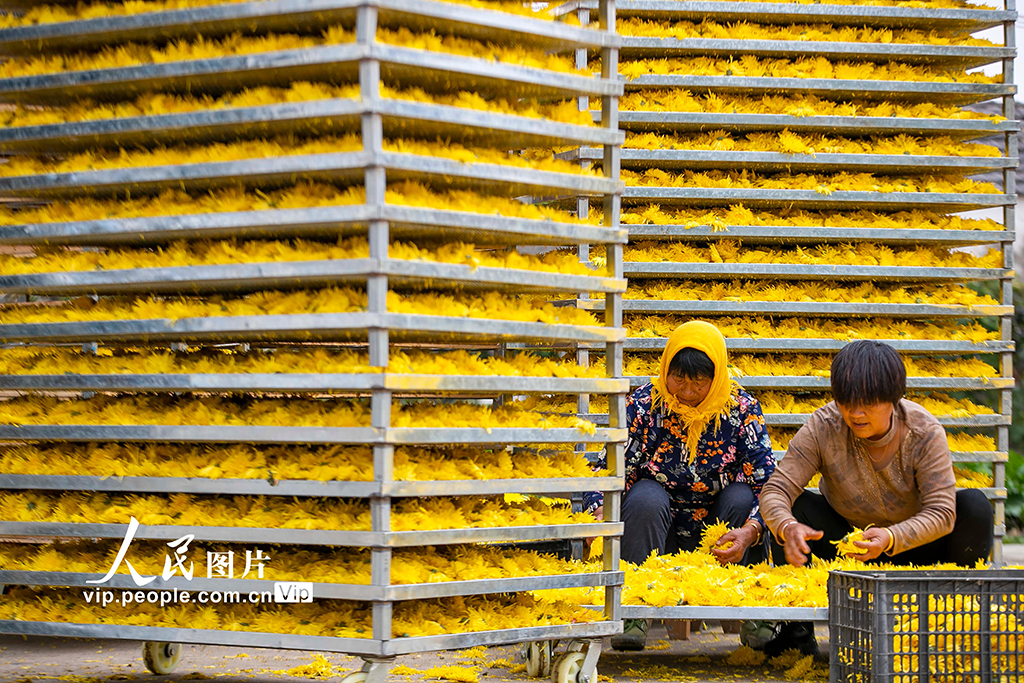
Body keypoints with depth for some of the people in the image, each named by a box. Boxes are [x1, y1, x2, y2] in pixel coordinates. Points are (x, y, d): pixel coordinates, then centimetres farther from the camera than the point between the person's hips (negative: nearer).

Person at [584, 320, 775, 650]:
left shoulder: (742, 409, -10)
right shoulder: (644, 405, -10)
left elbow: (768, 483, -16)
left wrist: (749, 531, -35)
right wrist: (600, 516, -34)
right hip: (656, 537, 0)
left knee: (742, 496, -25)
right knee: (645, 496, -29)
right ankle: (635, 612, -26)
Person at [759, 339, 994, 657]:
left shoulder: (925, 432, -23)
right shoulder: (822, 428, -22)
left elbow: (942, 514, -28)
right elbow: (774, 491, -26)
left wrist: (890, 538, -48)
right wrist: (788, 528, -50)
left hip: (909, 544, -1)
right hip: (843, 537, 1)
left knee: (975, 506, -26)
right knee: (788, 508, -27)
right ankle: (797, 629, -11)